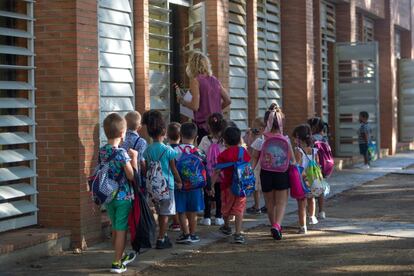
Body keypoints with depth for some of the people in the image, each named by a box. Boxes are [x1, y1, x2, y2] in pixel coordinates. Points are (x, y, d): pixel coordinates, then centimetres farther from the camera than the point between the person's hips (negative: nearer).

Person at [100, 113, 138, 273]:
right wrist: (134, 157, -7)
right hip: (123, 197, -7)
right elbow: (132, 176, -17)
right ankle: (117, 263, 5)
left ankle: (121, 257, 35)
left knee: (115, 228, 19)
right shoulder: (121, 153, -19)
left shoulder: (102, 151, 1)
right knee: (121, 230, 2)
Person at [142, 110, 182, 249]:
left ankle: (164, 236, 28)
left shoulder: (147, 150, -1)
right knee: (165, 213, 3)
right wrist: (179, 181, 8)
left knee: (160, 212, 18)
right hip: (167, 184, -5)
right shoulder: (168, 150, -13)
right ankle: (161, 240, 3)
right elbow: (173, 169, -6)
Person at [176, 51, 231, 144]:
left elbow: (195, 106, -14)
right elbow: (228, 101, 13)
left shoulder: (195, 80, -7)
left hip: (203, 124, -6)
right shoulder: (215, 80, 12)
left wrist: (182, 101, 2)